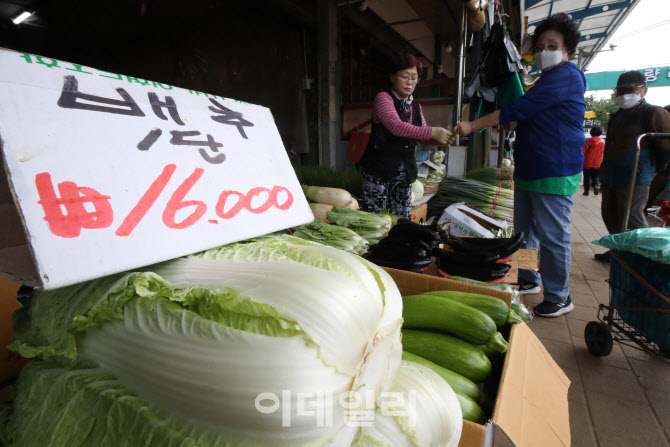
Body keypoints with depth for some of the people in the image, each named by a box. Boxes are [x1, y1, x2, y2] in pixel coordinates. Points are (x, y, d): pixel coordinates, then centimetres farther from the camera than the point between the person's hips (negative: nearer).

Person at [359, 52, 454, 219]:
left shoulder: (416, 107, 17)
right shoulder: (383, 98, -3)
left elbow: (424, 139, 14)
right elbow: (396, 126, -21)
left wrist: (442, 138, -8)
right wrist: (433, 132, -27)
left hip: (404, 172, 6)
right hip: (379, 168, -6)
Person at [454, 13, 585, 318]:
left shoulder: (566, 76, -11)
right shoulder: (547, 80, 21)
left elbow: (518, 110, -20)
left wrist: (473, 125, -18)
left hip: (555, 172, -10)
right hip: (529, 169, 10)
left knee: (552, 235, -3)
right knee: (524, 230, 15)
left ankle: (559, 297, 12)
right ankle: (528, 280, 30)